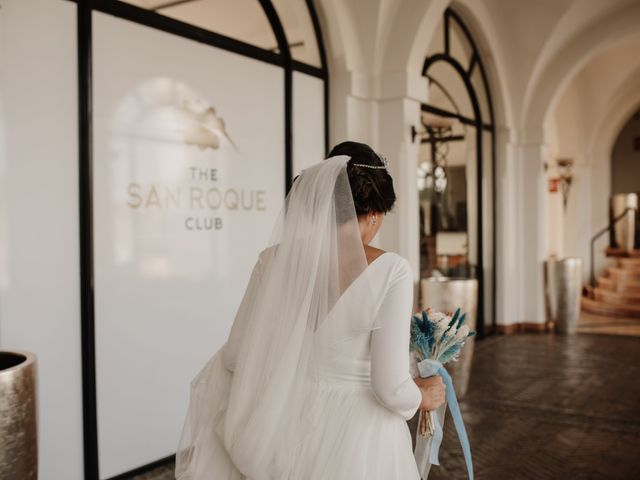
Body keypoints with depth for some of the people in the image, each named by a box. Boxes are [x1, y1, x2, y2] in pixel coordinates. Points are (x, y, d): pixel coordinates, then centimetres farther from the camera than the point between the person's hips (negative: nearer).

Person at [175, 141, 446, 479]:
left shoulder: (276, 260, -9)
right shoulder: (390, 270, -18)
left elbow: (235, 356, -1)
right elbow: (390, 388, -19)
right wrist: (424, 396, 2)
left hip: (290, 429, 3)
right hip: (360, 438, -3)